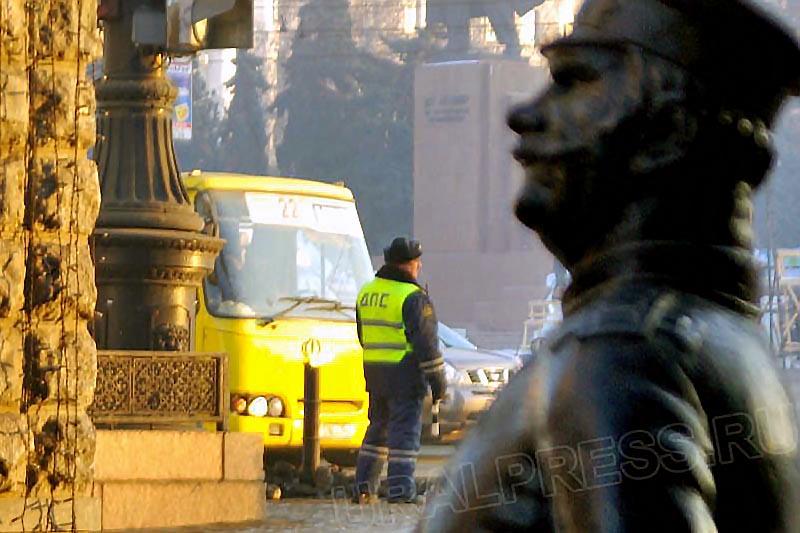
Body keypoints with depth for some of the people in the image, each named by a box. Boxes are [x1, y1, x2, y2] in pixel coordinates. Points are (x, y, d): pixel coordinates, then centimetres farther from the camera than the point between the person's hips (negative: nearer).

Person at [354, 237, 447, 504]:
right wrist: (437, 380, -10)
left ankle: (364, 486, 15)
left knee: (378, 427, 16)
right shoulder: (413, 297, -13)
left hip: (374, 371, 7)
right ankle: (401, 489, -7)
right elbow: (425, 341, -15)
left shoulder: (367, 292, 11)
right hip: (404, 372, -7)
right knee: (405, 430, -3)